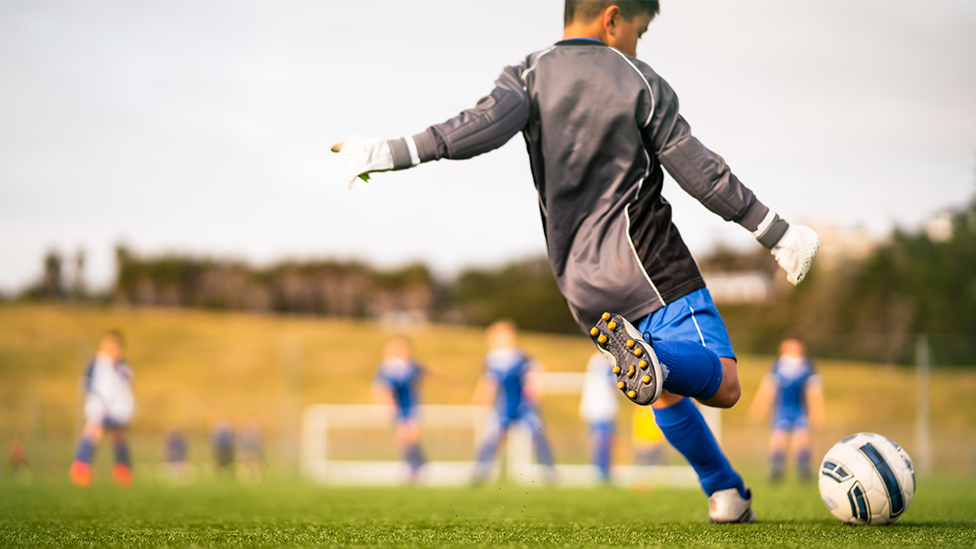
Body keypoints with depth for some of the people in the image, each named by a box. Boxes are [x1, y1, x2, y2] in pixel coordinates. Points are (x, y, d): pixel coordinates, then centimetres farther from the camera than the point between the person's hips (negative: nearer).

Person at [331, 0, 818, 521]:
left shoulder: (530, 76, 4)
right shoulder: (640, 82, -1)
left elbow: (485, 124, -18)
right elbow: (702, 174, -2)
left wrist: (391, 152, -18)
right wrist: (779, 236, 6)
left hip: (582, 286, 5)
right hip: (649, 265, -5)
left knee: (667, 389, 23)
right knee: (722, 385, -13)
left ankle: (726, 493, 21)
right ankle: (651, 358, -43)